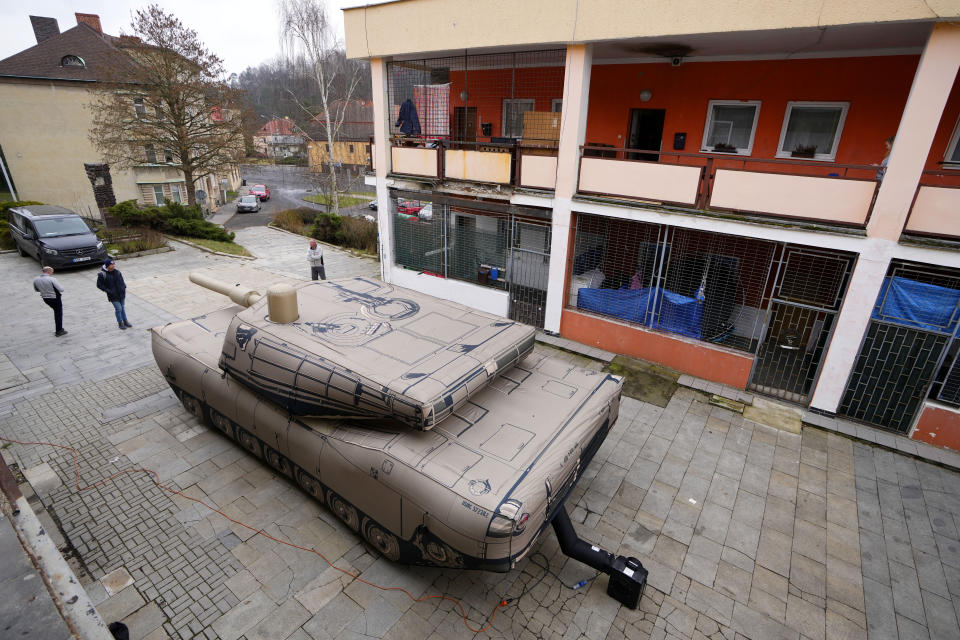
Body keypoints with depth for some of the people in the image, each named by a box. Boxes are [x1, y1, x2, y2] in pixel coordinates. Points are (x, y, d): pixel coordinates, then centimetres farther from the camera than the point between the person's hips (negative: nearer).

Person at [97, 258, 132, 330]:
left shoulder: (117, 271, 1)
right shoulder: (102, 275, -15)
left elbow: (121, 280, 16)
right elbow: (99, 285, -8)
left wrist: (124, 287, 1)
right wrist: (108, 291, -16)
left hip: (121, 294, 5)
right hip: (113, 296, -5)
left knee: (122, 307, 17)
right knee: (118, 309, -2)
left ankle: (125, 321, 29)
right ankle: (120, 323, 14)